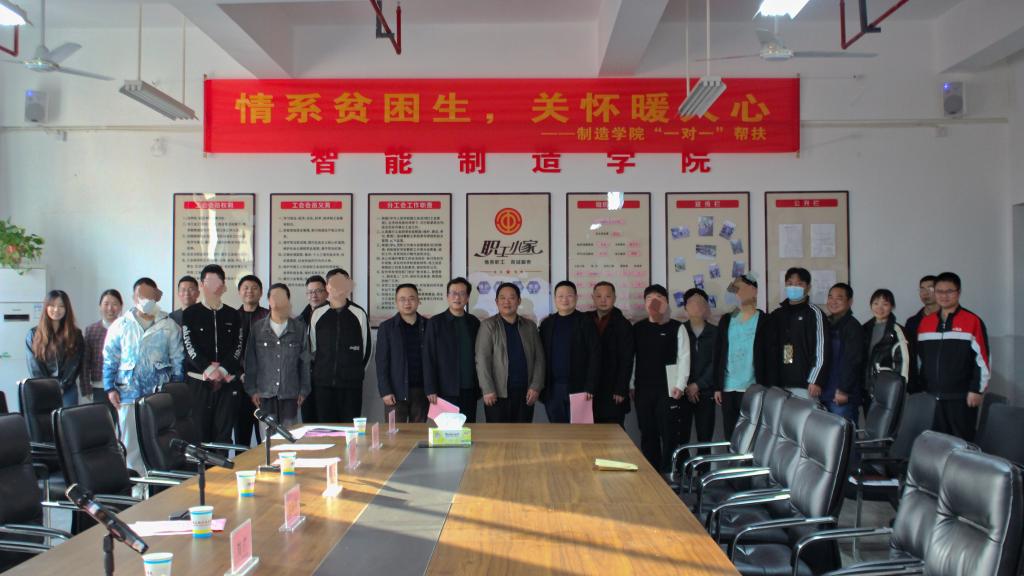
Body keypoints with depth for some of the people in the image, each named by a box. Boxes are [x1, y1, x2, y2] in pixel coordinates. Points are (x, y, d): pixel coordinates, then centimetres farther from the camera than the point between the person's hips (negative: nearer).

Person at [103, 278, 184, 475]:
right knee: (130, 443, 5)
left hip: (160, 393, -1)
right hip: (128, 393, 1)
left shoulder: (168, 326, 4)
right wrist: (111, 388, 0)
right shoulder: (120, 325, 7)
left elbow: (178, 360, 6)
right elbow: (110, 359, 8)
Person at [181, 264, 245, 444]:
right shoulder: (190, 314, 6)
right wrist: (208, 369, -15)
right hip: (198, 380, -2)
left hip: (227, 380, 2)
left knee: (224, 432, 1)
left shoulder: (233, 316, 12)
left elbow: (238, 347, 4)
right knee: (199, 431, -1)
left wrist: (222, 370, -11)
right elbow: (189, 346, -3)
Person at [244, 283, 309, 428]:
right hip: (265, 393, 0)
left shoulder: (299, 328, 2)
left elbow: (305, 362, 5)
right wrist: (252, 389, 2)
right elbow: (250, 361, 6)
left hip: (290, 393, 0)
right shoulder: (258, 327, 3)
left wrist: (303, 390, 3)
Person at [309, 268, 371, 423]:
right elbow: (311, 347, 12)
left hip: (351, 382, -1)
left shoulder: (358, 314, 1)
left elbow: (366, 347, 8)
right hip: (323, 382, 1)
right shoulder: (317, 314, 4)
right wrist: (320, 370, 14)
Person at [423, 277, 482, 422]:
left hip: (469, 390, 3)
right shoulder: (435, 323, 0)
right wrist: (431, 390, -9)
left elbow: (478, 356, 12)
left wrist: (479, 388, 8)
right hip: (446, 391, -3)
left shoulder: (474, 322, 10)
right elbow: (428, 358, -3)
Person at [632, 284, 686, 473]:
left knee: (669, 434, -2)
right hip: (643, 389, 3)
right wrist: (630, 386, 5)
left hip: (668, 389, -3)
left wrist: (680, 385, -11)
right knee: (648, 434, 7)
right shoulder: (637, 328, 9)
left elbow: (683, 358, -4)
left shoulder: (677, 328, 0)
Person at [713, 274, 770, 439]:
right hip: (728, 388, 4)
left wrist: (766, 388, -10)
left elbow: (769, 355, -4)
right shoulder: (726, 320, 11)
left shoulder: (764, 320, -1)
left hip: (753, 388, -4)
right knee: (730, 434, 6)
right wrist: (717, 386, 6)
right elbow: (718, 354, 11)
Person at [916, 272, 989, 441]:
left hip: (962, 397, -5)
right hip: (932, 397, 5)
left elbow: (982, 358, -6)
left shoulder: (972, 321, -4)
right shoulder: (925, 322, 11)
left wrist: (977, 390, -9)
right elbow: (919, 356, 17)